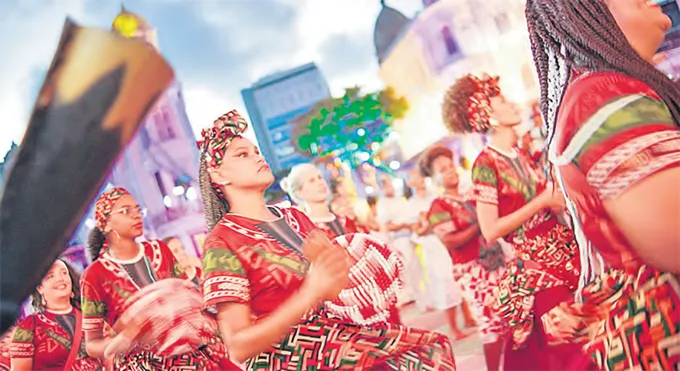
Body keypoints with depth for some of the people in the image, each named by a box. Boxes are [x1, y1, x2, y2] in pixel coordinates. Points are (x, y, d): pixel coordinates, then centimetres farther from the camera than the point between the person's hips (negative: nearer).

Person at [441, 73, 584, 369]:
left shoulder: (519, 156, 9)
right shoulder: (486, 165, -13)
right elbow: (490, 231, -18)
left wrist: (558, 199, 1)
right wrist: (542, 202, -15)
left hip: (563, 249, 7)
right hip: (536, 263, -7)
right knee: (561, 347, -3)